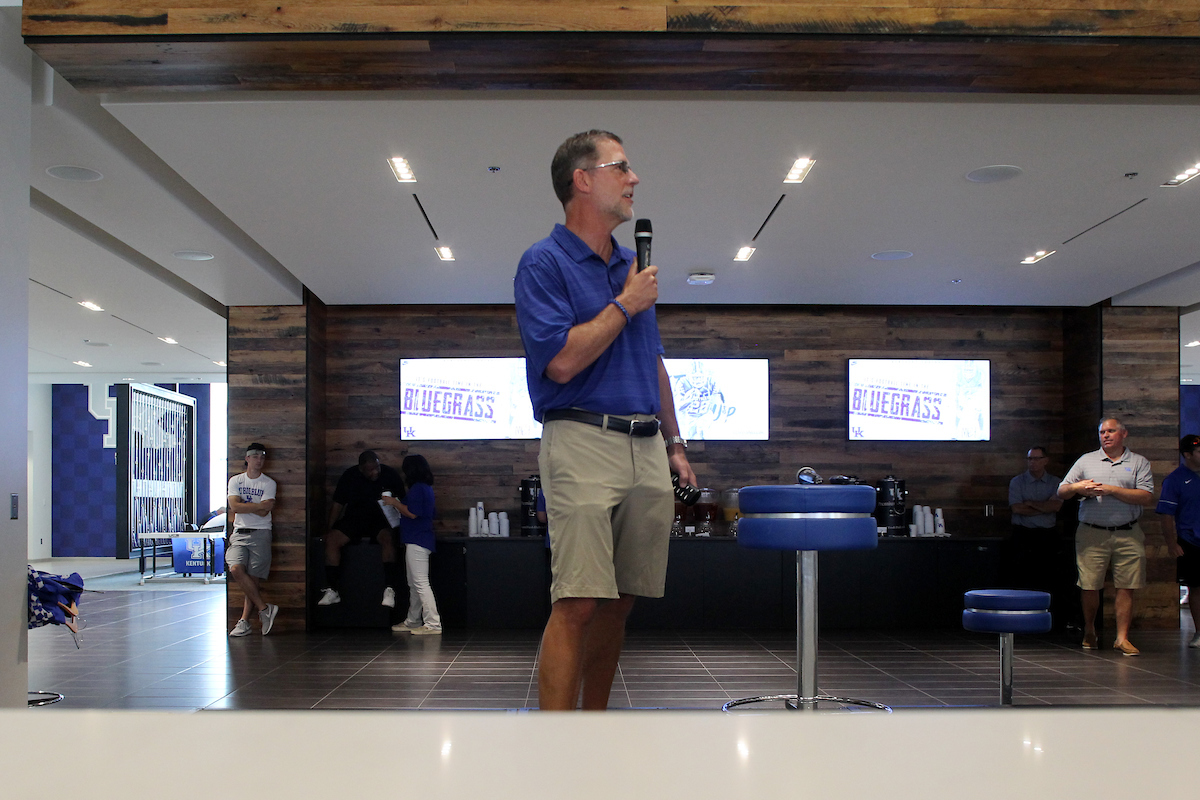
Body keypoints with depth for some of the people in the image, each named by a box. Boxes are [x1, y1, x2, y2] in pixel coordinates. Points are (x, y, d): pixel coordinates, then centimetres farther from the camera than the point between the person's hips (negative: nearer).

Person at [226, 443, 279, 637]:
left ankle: (244, 621, -2)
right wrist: (258, 505, -6)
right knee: (235, 569, -20)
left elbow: (264, 512, -6)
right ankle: (264, 608, -11)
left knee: (253, 578, -7)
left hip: (260, 533, -1)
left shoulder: (269, 484, 6)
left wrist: (244, 506, -2)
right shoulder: (235, 480, 12)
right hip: (239, 533, 1)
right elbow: (234, 507, -4)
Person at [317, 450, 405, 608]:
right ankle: (332, 590, -17)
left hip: (380, 520, -2)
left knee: (388, 538, -36)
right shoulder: (349, 476, -1)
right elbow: (338, 505, 6)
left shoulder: (390, 475, -5)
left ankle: (390, 589, -36)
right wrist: (330, 529, 0)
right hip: (354, 518, 2)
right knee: (331, 540, -23)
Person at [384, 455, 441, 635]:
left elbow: (412, 513, -21)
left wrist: (395, 503, -7)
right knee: (414, 584, 17)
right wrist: (398, 503, 21)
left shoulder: (417, 488, -14)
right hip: (418, 540, 11)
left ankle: (433, 624, -12)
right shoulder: (426, 488, 17)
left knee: (420, 583, -11)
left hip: (417, 541, -11)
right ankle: (412, 622, 25)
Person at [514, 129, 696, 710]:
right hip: (584, 441, -7)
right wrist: (626, 305, -7)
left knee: (619, 601, 8)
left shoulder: (631, 266, 19)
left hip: (646, 449, 7)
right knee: (577, 602, -13)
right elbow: (562, 361, -16)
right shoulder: (543, 263, -3)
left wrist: (674, 444, 20)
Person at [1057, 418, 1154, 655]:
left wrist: (1111, 490, -12)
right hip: (1091, 534, 1)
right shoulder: (1086, 460, 13)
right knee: (1089, 586, 1)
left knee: (1126, 587, -2)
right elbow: (1061, 491, 12)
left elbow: (1147, 497, -6)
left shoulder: (1139, 463, 8)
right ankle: (1089, 630, 21)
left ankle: (1122, 638, 6)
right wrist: (1076, 487, -10)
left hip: (1128, 535, -1)